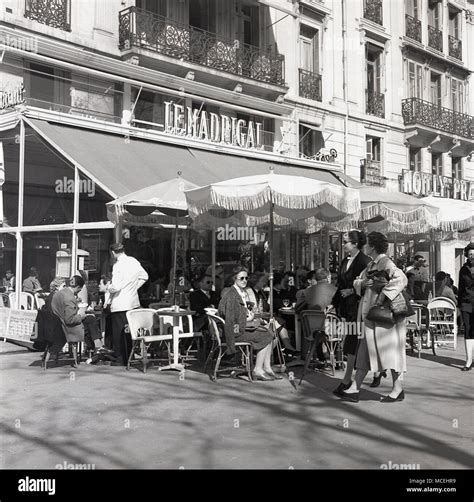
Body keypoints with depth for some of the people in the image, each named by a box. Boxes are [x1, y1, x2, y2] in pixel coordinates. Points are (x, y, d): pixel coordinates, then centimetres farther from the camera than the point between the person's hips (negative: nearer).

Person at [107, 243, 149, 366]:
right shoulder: (134, 261, 6)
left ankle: (120, 360, 7)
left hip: (120, 304, -8)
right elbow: (144, 277, 17)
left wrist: (107, 288, -2)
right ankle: (129, 357, 25)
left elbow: (115, 287, -22)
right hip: (133, 303, 8)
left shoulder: (118, 265, -17)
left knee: (118, 333, 2)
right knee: (129, 332, 17)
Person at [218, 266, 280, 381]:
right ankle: (258, 370, -7)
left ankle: (267, 368, -2)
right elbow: (230, 320, -22)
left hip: (242, 327, 9)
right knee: (266, 337, -13)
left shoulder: (243, 293, 12)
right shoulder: (231, 296, -18)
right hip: (236, 331, -9)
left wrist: (249, 315, 4)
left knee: (269, 335, 0)